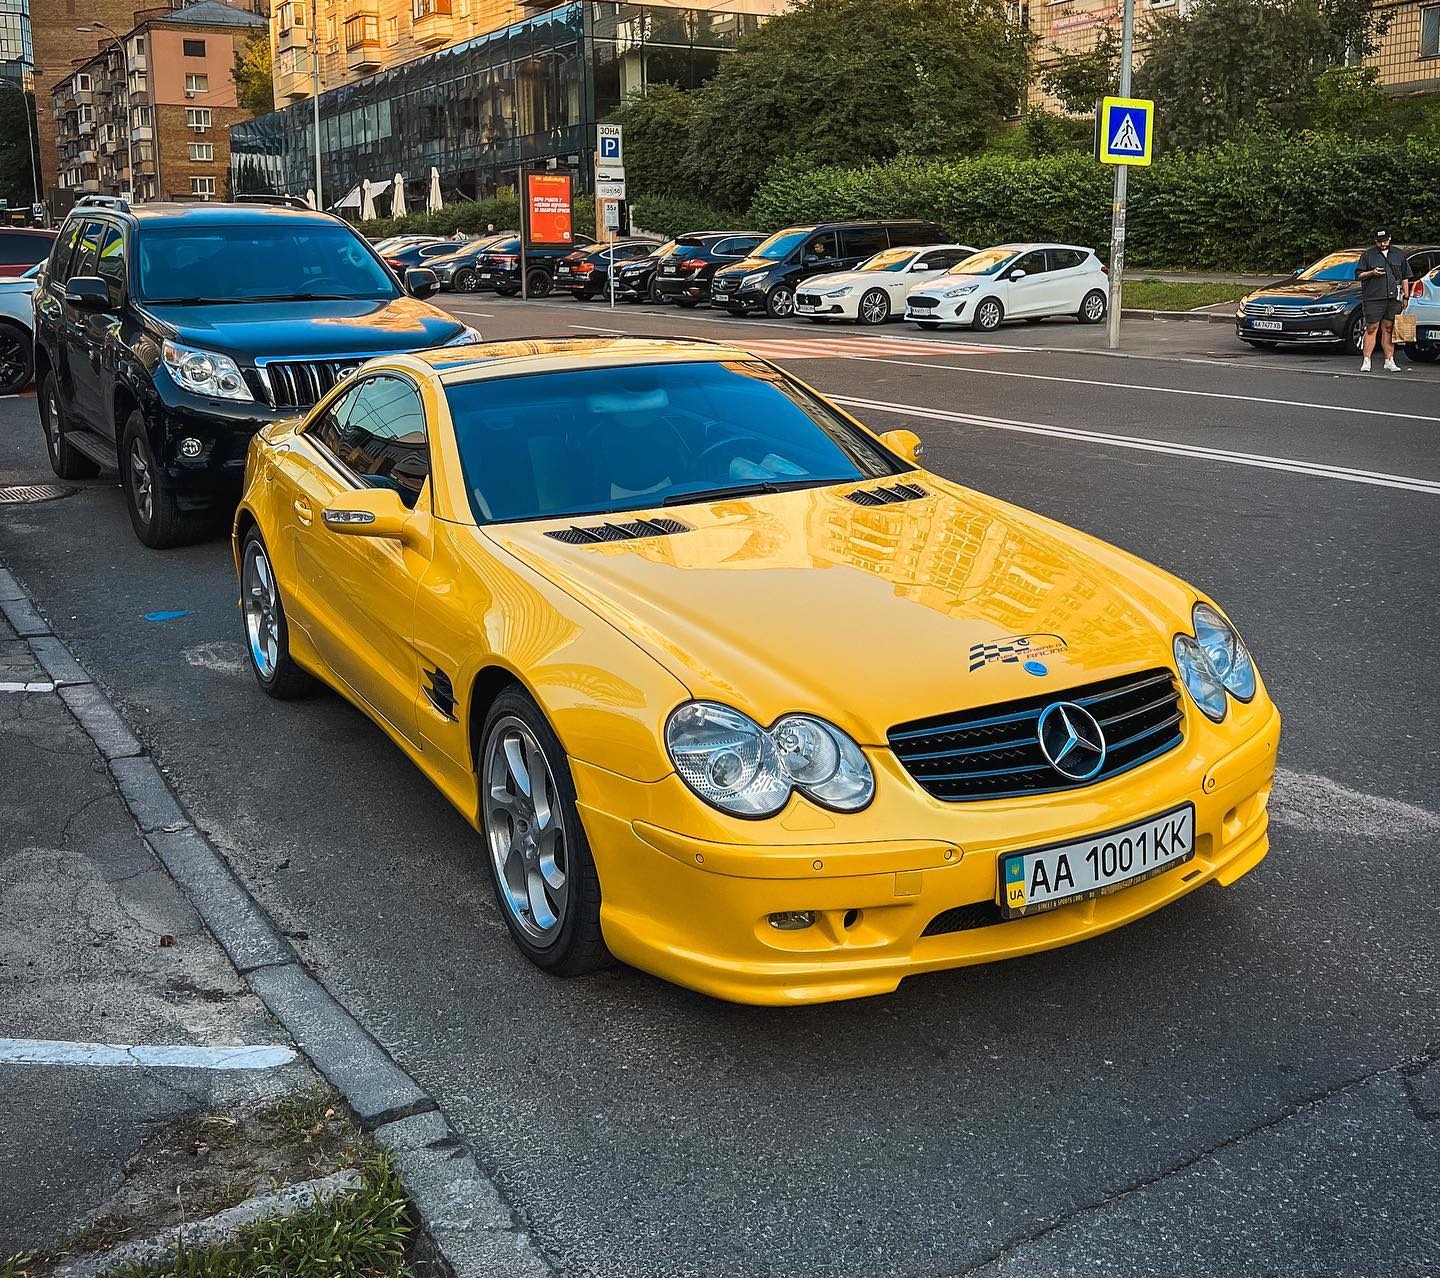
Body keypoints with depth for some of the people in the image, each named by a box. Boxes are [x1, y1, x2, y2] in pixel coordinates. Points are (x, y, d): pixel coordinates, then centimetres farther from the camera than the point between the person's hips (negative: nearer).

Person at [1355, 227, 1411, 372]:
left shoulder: (1399, 254, 16)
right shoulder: (1367, 255, 8)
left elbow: (1405, 277, 19)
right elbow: (1358, 275, 8)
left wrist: (1405, 297, 14)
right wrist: (1371, 273, -11)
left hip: (1393, 299, 3)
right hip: (1373, 299, -2)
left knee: (1388, 330, 4)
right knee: (1371, 329, -6)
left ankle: (1389, 361, 7)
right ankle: (1366, 361, -3)